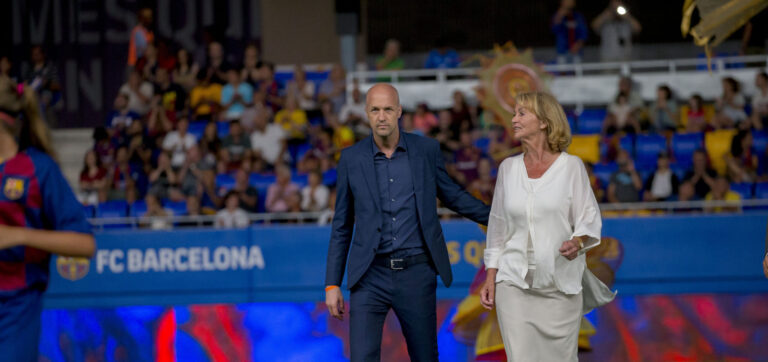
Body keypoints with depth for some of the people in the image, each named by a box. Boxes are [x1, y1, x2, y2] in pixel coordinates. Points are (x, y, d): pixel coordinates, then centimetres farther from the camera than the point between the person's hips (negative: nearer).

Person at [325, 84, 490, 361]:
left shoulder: (426, 150, 2)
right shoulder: (352, 158, 2)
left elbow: (451, 195, 18)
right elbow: (342, 226, 8)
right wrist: (332, 284, 5)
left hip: (416, 274, 1)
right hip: (370, 276, -1)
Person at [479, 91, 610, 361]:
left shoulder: (571, 166, 0)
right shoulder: (508, 168, 9)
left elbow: (589, 219, 0)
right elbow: (497, 227, 14)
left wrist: (578, 242, -21)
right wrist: (490, 277, 10)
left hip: (560, 286, -2)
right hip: (514, 284, 2)